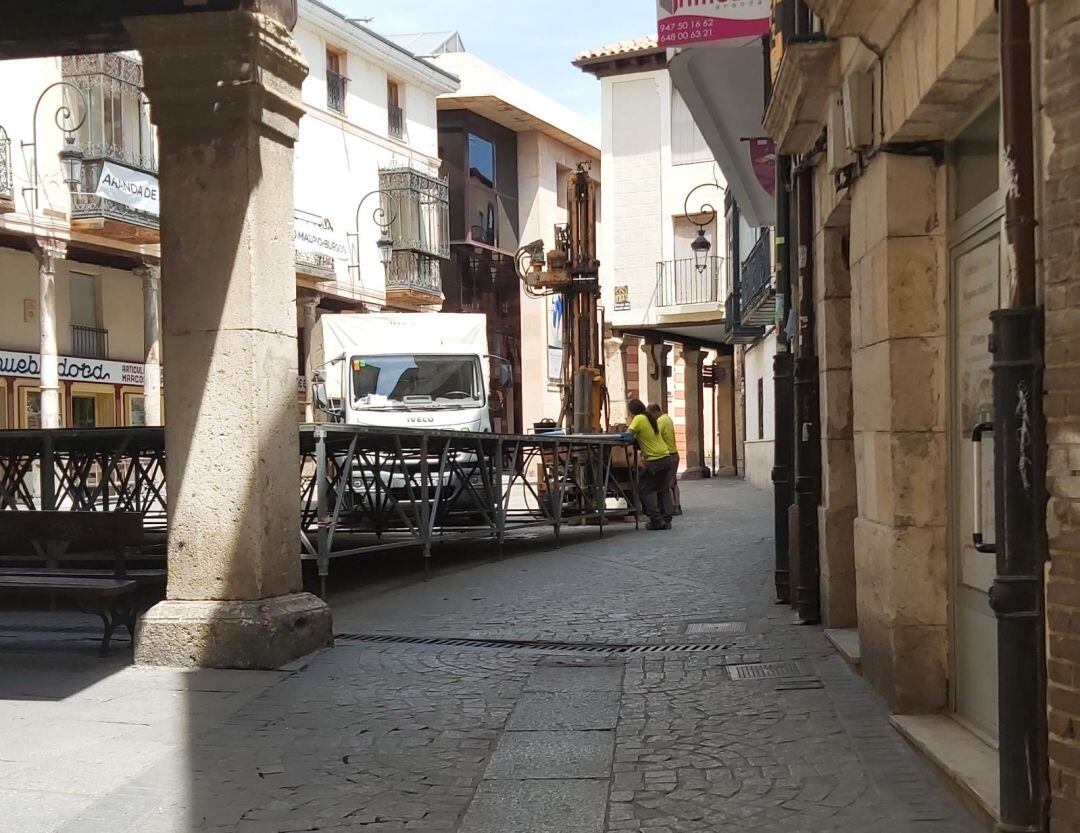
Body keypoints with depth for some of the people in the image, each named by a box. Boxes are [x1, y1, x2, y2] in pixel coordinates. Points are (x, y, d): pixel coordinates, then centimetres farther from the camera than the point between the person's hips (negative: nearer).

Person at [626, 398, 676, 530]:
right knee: (663, 489, 14)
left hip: (654, 460, -8)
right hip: (666, 458, 8)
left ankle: (656, 520, -2)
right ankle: (666, 520, 14)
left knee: (644, 489, 3)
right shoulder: (651, 418, 13)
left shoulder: (639, 419, -10)